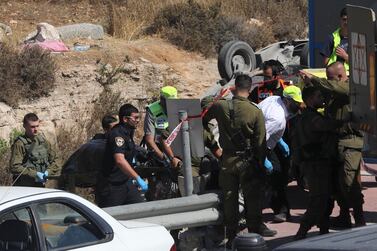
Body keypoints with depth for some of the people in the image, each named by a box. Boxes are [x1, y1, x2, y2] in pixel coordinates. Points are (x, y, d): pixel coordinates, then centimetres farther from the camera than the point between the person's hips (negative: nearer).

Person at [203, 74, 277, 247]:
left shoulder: (220, 106, -8)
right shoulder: (255, 112, -13)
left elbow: (203, 120, 9)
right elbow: (261, 141, -8)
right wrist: (261, 162, 2)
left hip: (227, 159, 2)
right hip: (247, 161, -2)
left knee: (229, 199, 9)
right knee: (252, 197, 9)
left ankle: (231, 236, 13)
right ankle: (255, 229, 13)